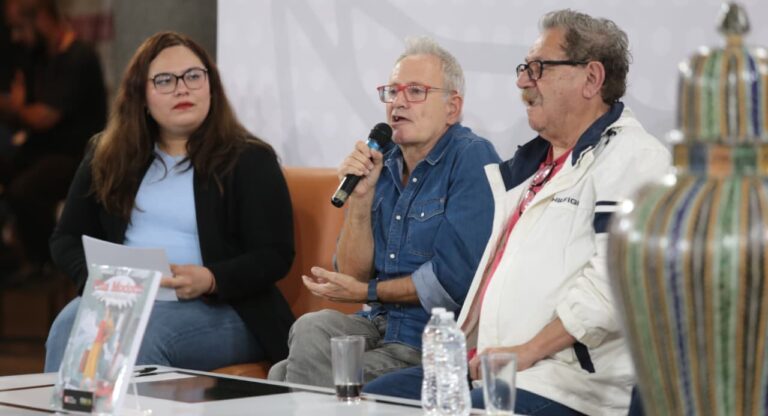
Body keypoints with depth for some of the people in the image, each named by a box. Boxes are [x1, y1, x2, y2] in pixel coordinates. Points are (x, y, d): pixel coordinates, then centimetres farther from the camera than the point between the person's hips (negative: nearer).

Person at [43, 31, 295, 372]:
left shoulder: (249, 160, 5)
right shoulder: (108, 156, 16)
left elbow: (275, 256, -2)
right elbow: (66, 239, 17)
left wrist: (210, 280, -21)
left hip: (219, 309, -3)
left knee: (139, 337, -35)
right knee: (69, 326, -30)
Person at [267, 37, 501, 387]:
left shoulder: (472, 159, -9)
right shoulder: (381, 165, 11)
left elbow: (454, 277, -16)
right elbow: (354, 274, 10)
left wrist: (367, 292, -5)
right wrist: (360, 196, -4)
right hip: (379, 325, 6)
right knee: (310, 329, -23)